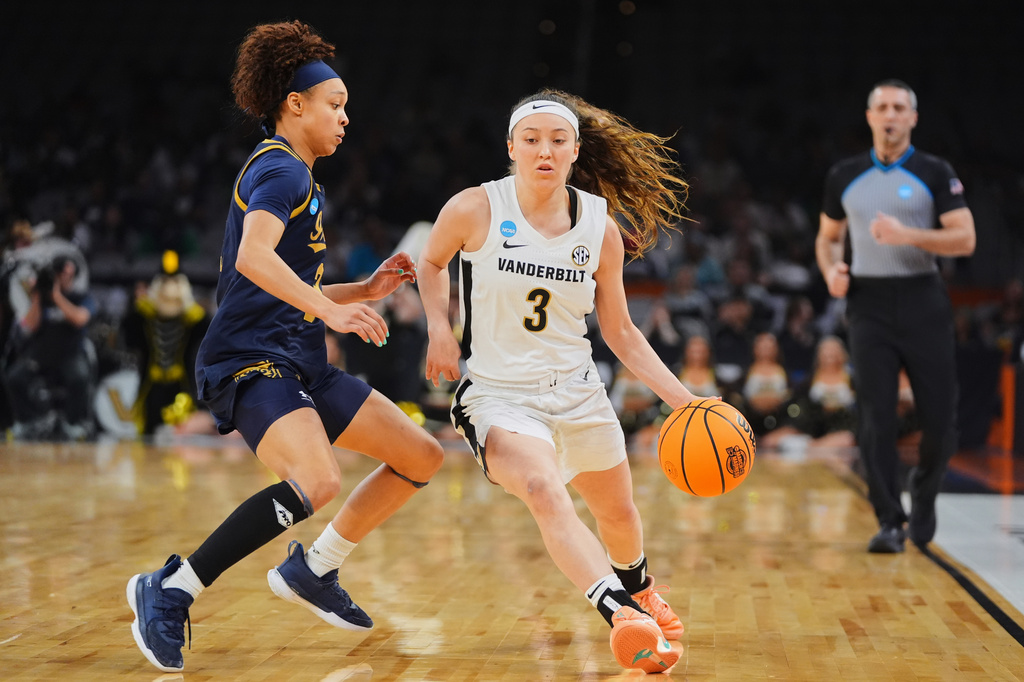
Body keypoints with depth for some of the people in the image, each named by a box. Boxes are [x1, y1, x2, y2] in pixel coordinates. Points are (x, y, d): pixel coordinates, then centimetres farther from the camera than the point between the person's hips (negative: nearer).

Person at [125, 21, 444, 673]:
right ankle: (171, 591, -21)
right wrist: (331, 309, -33)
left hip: (299, 363, 10)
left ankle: (312, 570, 19)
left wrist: (367, 289, 20)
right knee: (318, 481, -34)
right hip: (250, 361, -10)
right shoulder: (281, 170, -7)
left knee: (422, 456, 10)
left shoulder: (292, 176, 24)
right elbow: (253, 257, -27)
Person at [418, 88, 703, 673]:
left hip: (577, 391, 4)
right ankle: (622, 616, -41)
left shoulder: (602, 228, -4)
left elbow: (620, 332, 4)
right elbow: (432, 262, 10)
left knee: (619, 513, 18)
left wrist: (680, 397, -3)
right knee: (546, 492, -32)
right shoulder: (473, 210, -12)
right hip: (498, 392, -4)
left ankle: (637, 587, 52)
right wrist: (439, 328, -6)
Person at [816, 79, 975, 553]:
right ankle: (890, 522, 1)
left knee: (940, 417, 1)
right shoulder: (844, 176, 10)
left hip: (923, 303, -1)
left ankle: (923, 498, 28)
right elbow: (828, 237, 20)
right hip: (869, 304, 1)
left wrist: (908, 235, -21)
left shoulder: (935, 174, 1)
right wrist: (832, 270, -1)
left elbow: (965, 239, -7)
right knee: (876, 417, -7)